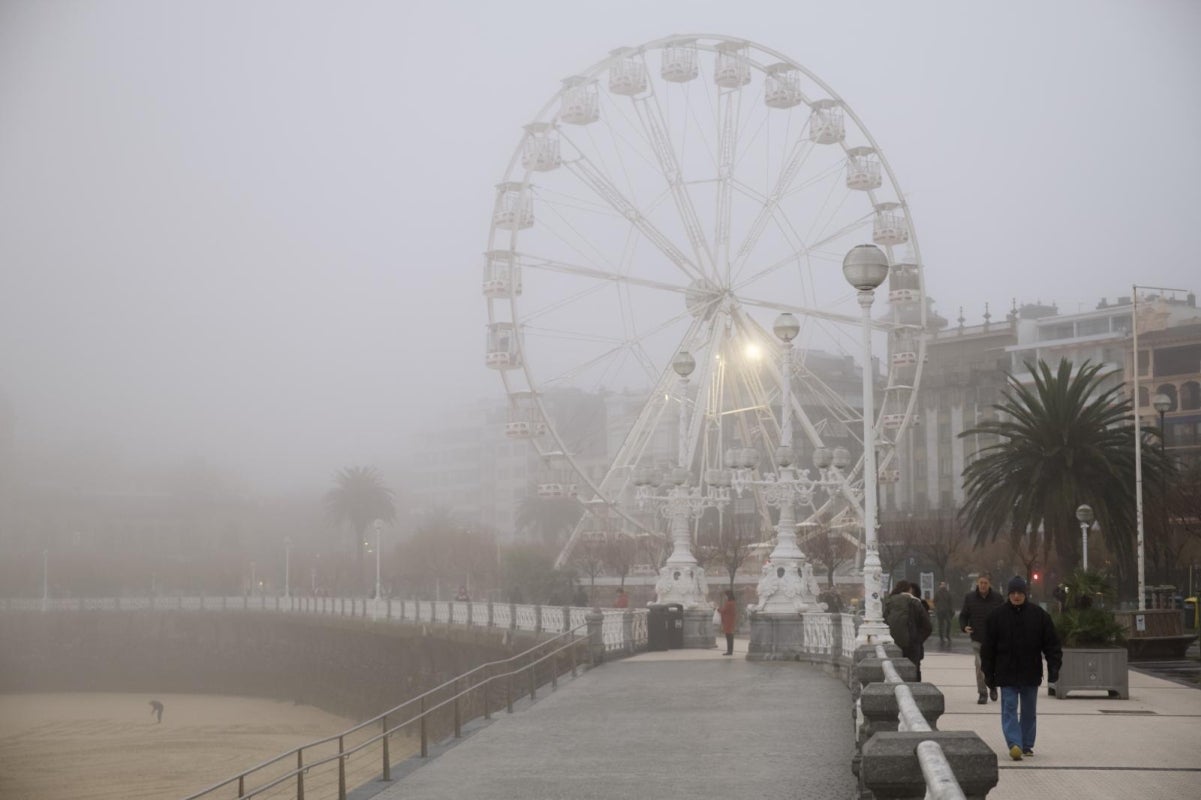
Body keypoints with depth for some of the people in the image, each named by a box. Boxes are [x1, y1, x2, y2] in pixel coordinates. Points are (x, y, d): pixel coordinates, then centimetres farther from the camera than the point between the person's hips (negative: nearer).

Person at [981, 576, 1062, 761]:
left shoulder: (1039, 615, 1)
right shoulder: (996, 616, -1)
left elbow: (1052, 643, 2)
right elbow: (988, 647, 2)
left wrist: (1054, 667, -8)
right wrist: (989, 674, 0)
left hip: (1031, 673, 1)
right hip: (1007, 674, -1)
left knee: (1029, 711, 10)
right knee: (1009, 709, -10)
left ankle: (1027, 745, 21)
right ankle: (1014, 744, -17)